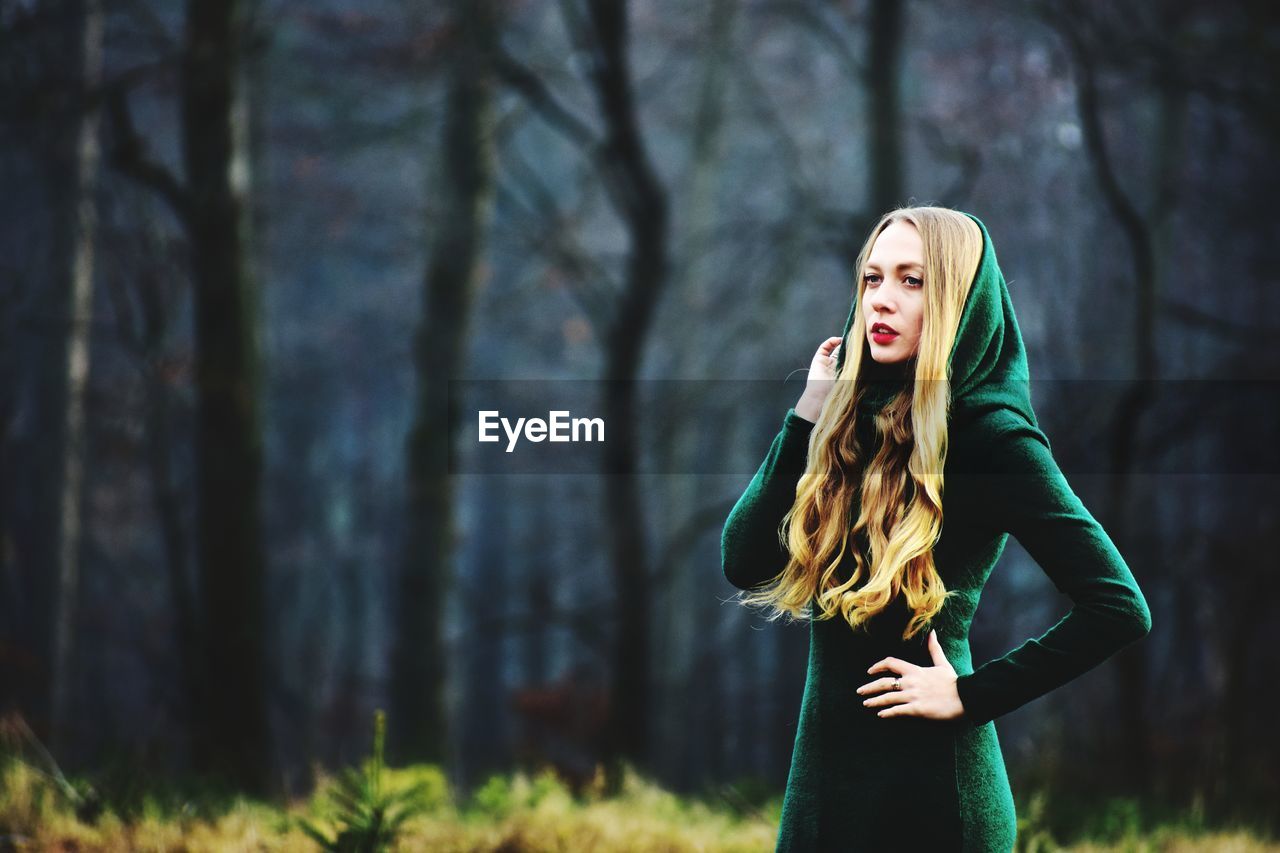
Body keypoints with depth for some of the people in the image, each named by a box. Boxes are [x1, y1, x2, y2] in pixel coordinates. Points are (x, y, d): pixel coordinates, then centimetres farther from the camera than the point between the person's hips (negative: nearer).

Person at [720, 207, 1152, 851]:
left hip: (926, 779, -6)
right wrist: (809, 414, -4)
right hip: (824, 763, 6)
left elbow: (1120, 609, -18)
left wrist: (973, 695, -14)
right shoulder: (855, 422, 7)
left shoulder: (990, 439, -11)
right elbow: (744, 564, 0)